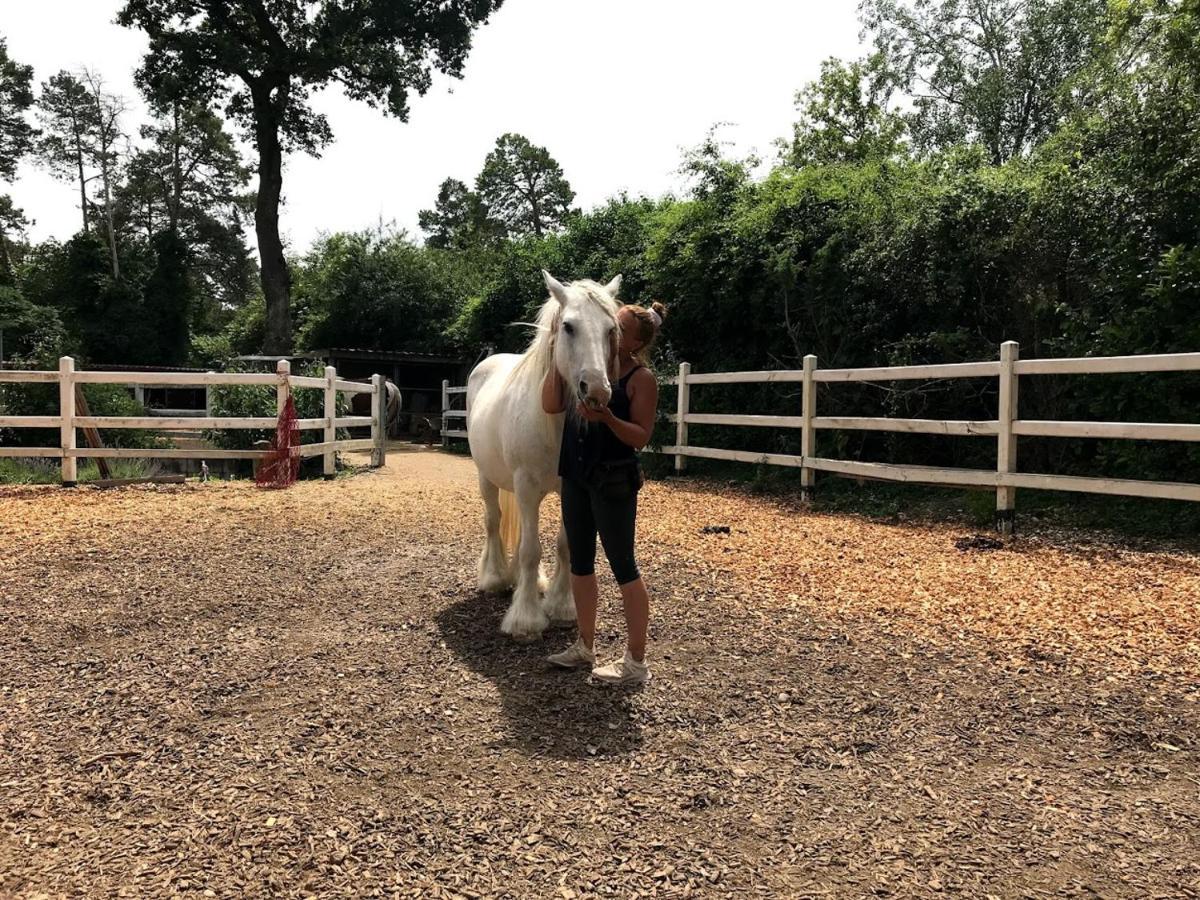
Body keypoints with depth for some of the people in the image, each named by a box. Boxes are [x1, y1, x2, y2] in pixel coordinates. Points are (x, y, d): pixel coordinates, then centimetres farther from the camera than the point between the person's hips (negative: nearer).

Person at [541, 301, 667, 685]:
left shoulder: (641, 378, -11)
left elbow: (641, 437, -13)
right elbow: (551, 406, 2)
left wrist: (607, 417, -28)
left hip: (613, 480, -7)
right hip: (575, 476, 7)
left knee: (623, 566, -1)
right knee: (580, 562, 14)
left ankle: (636, 660, 10)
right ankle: (585, 647, 29)